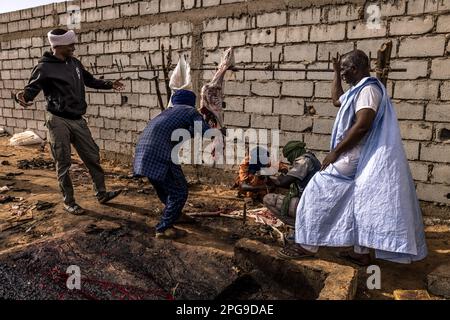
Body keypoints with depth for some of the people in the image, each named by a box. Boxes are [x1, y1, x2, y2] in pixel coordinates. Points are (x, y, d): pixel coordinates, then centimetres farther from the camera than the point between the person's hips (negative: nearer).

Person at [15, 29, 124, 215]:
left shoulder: (75, 63, 11)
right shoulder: (45, 68, -9)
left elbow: (89, 80, 25)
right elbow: (32, 88, -13)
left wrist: (110, 85, 28)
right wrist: (23, 96, -36)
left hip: (78, 120, 6)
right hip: (58, 121, -6)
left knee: (92, 156, 9)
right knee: (63, 163, 2)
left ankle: (101, 194, 21)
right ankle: (69, 201, 16)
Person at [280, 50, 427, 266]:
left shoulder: (368, 89, -16)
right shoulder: (360, 89, 16)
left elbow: (362, 126, -26)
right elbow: (337, 100, 32)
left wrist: (335, 151, -22)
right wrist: (336, 72, 25)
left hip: (354, 158, -10)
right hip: (357, 157, 11)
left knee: (319, 190, -5)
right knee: (359, 203, 13)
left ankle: (308, 245, 3)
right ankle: (362, 252, 22)